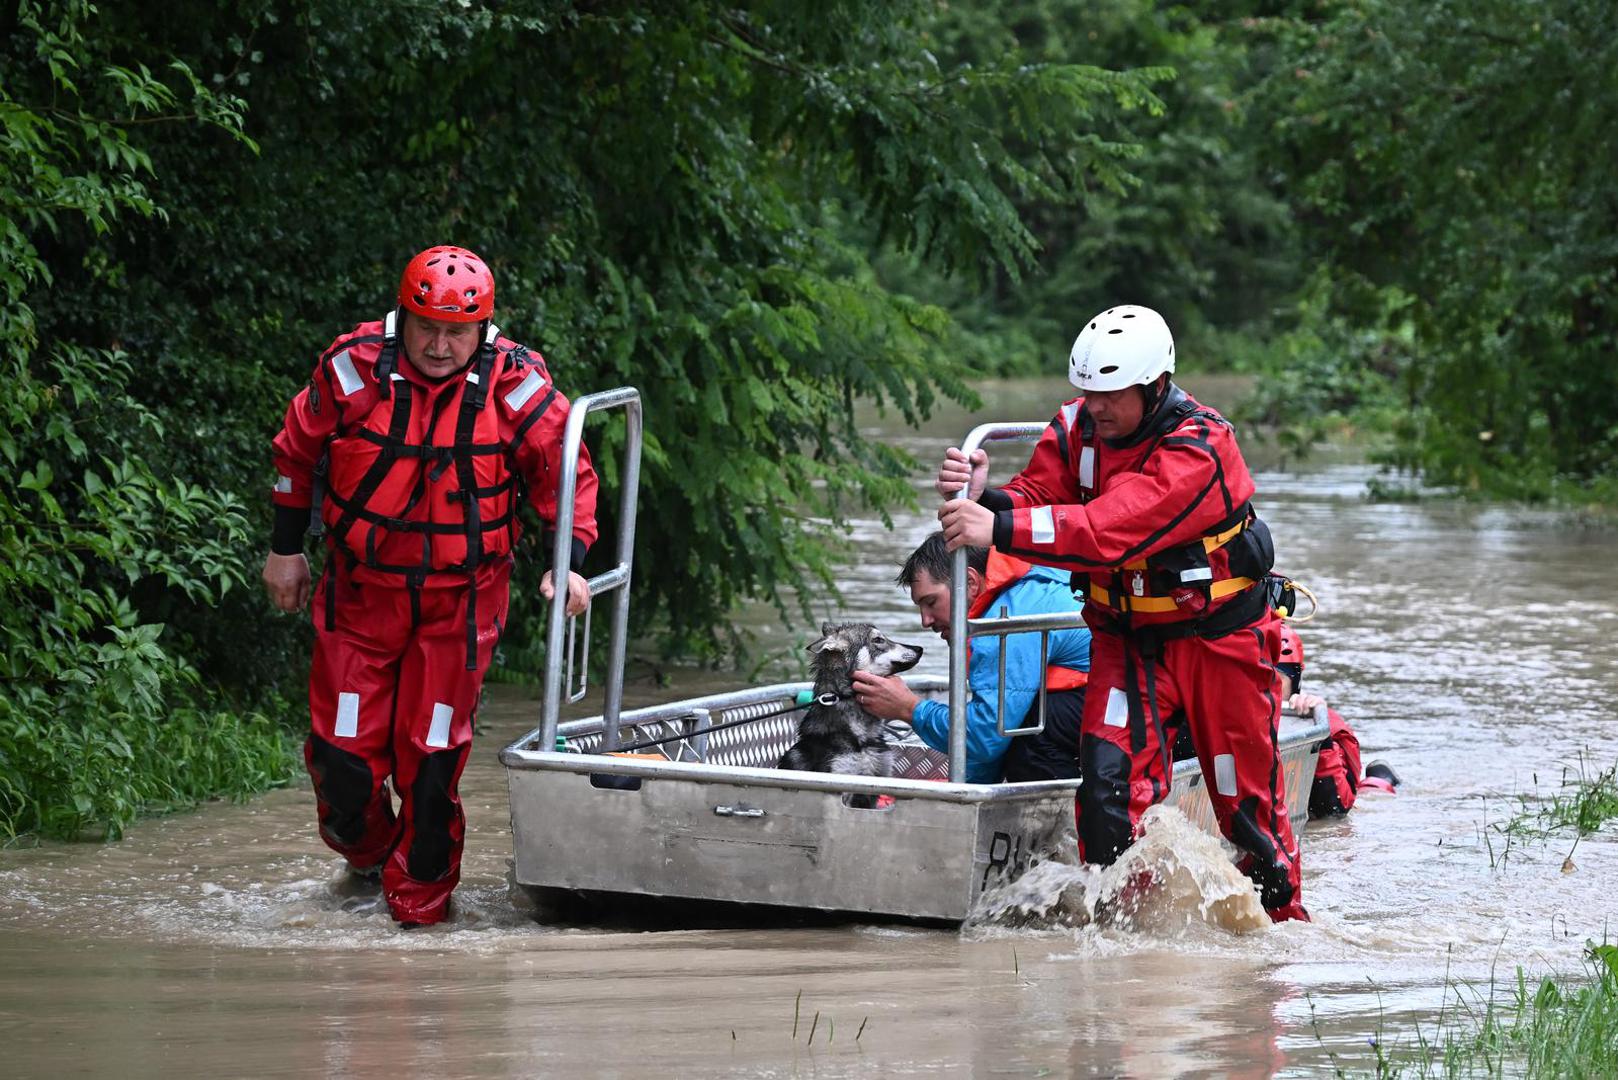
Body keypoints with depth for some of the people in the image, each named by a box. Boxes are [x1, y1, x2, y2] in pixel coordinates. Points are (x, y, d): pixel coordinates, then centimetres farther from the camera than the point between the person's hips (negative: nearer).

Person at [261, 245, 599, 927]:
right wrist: (286, 549, 10)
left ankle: (420, 885, 16)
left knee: (431, 751, -3)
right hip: (361, 589, 1)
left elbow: (566, 472, -1)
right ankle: (363, 846, 33)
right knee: (343, 745, 3)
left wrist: (570, 561, -14)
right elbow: (298, 452, 5)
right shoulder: (353, 370, -11)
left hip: (459, 603, -1)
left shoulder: (515, 386, -11)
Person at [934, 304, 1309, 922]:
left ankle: (1286, 915, 28)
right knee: (1109, 781, -16)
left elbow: (1113, 530, -39)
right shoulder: (1076, 428, -6)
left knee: (1246, 800, 7)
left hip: (1218, 635, -4)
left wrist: (1000, 528, -47)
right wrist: (981, 498, -38)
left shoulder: (1198, 449, -28)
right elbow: (1036, 500, -14)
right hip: (1126, 634, 4)